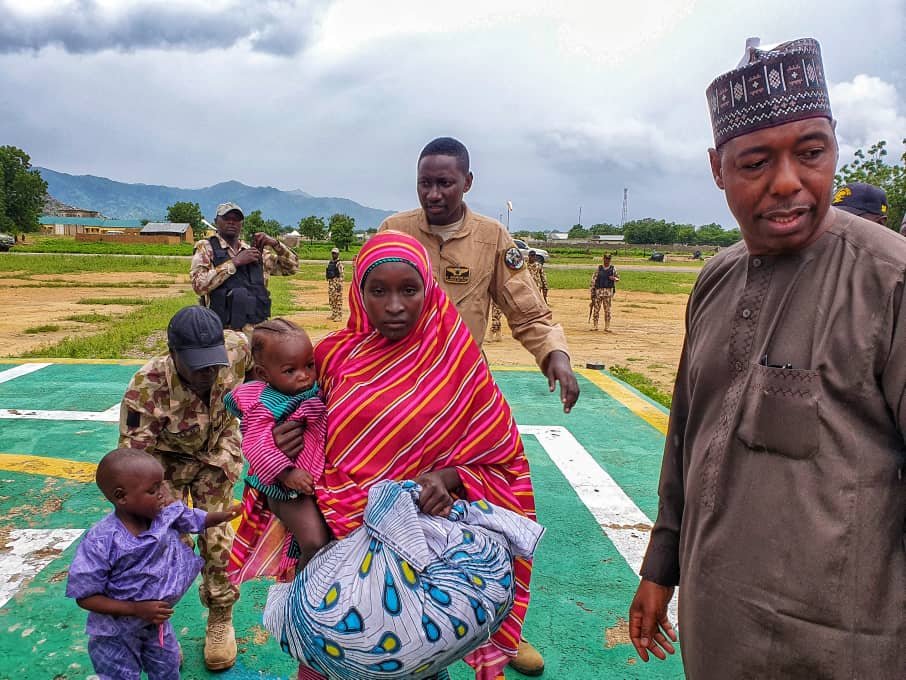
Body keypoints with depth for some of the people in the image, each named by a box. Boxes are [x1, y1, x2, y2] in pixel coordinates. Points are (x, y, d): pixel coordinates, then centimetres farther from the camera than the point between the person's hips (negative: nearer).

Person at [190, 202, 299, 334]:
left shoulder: (254, 251, 15)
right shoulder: (205, 247, 3)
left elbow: (292, 267, 16)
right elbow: (199, 284, -13)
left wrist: (275, 244, 0)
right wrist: (235, 262, -14)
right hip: (224, 330, -4)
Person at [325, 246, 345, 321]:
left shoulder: (339, 263, -10)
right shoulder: (330, 263, 15)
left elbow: (341, 275, -16)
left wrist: (339, 285, -21)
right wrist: (329, 283, 18)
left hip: (337, 283, -9)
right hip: (331, 283, 9)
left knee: (338, 300, -6)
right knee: (331, 300, 12)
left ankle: (339, 316, -5)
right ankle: (333, 315, 21)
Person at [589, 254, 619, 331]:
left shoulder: (613, 268, 4)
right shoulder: (599, 268, 4)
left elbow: (618, 278, 12)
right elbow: (593, 279, 5)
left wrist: (614, 278, -12)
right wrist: (592, 291, 0)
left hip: (608, 291, 0)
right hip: (598, 291, 0)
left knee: (607, 310, 1)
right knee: (596, 308, 1)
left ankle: (607, 327, 7)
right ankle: (595, 326, 10)